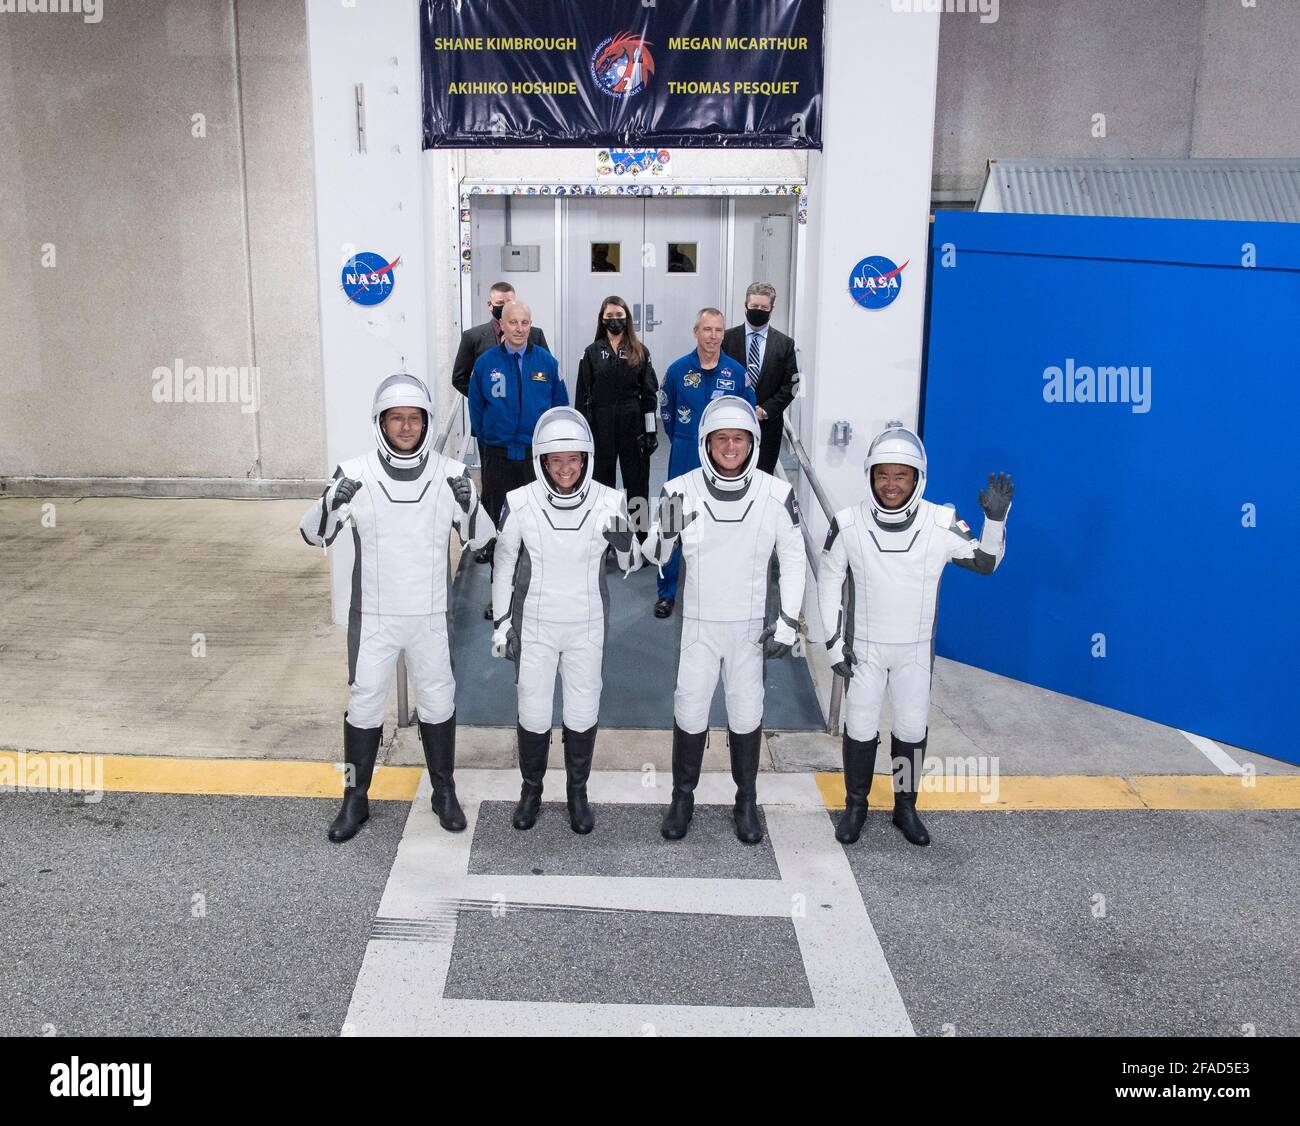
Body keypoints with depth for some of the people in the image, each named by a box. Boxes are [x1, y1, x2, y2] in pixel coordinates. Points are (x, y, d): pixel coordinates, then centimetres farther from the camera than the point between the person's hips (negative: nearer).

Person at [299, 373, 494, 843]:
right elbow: (314, 535, -4)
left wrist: (467, 504, -22)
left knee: (438, 702, 13)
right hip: (372, 615, -1)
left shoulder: (450, 474, -7)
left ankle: (444, 792, 32)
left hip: (430, 615, 1)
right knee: (364, 704, 9)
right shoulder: (355, 474, -9)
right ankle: (355, 799, 26)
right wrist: (332, 503, -24)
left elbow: (480, 538, -2)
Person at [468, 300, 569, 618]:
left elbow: (560, 406, 7)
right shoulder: (485, 363, 0)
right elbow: (476, 408, 8)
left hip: (538, 455, 0)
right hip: (498, 457, 0)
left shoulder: (546, 362, 1)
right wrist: (487, 440, 7)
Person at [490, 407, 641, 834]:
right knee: (533, 714, 11)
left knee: (583, 713, 11)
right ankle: (531, 789, 34)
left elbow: (631, 565, 0)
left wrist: (624, 540, -22)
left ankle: (578, 792, 33)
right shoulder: (520, 503, -13)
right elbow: (504, 564, 1)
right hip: (534, 626, 0)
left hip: (587, 627, 1)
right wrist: (501, 623, 4)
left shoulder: (608, 503, -12)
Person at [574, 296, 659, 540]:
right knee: (602, 482, 8)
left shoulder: (640, 352, 4)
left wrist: (650, 431, -3)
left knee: (636, 482, 4)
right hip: (601, 426, 0)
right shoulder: (592, 352, 3)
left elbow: (649, 394, 3)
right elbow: (582, 395, 3)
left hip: (633, 425, 0)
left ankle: (640, 537, 12)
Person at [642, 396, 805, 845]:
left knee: (747, 713, 9)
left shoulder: (776, 494, -9)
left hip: (750, 624, 0)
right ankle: (682, 798, 25)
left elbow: (793, 559, 1)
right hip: (699, 622, 0)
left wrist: (788, 621, -2)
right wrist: (666, 530, -25)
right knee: (689, 710, 5)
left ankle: (746, 802, 27)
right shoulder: (681, 490, -10)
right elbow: (655, 556, -2)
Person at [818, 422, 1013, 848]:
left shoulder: (941, 523, -14)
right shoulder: (849, 524, -14)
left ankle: (905, 807, 31)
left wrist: (996, 518, -18)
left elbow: (984, 562, -1)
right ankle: (855, 806, 28)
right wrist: (834, 641, -4)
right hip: (863, 646, -1)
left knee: (912, 729, 12)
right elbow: (829, 580, -3)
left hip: (916, 649, 1)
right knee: (859, 728, 7)